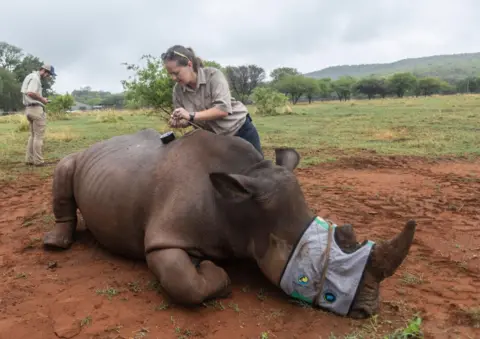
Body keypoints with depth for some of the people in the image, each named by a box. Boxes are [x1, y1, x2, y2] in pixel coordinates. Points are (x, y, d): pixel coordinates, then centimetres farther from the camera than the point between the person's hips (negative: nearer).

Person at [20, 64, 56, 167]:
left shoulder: (30, 76, 18)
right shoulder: (35, 77, -12)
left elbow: (26, 92, 18)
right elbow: (31, 93, -24)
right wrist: (42, 99, -11)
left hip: (29, 108, 10)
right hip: (36, 109, -10)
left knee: (33, 135, 15)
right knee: (38, 136, -5)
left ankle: (29, 159, 17)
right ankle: (38, 161, -2)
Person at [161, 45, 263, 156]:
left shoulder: (213, 75, -22)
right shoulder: (178, 90, -9)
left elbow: (223, 109, -31)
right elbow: (186, 120, 1)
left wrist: (191, 116, -34)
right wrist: (177, 122, -22)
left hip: (240, 129, -4)